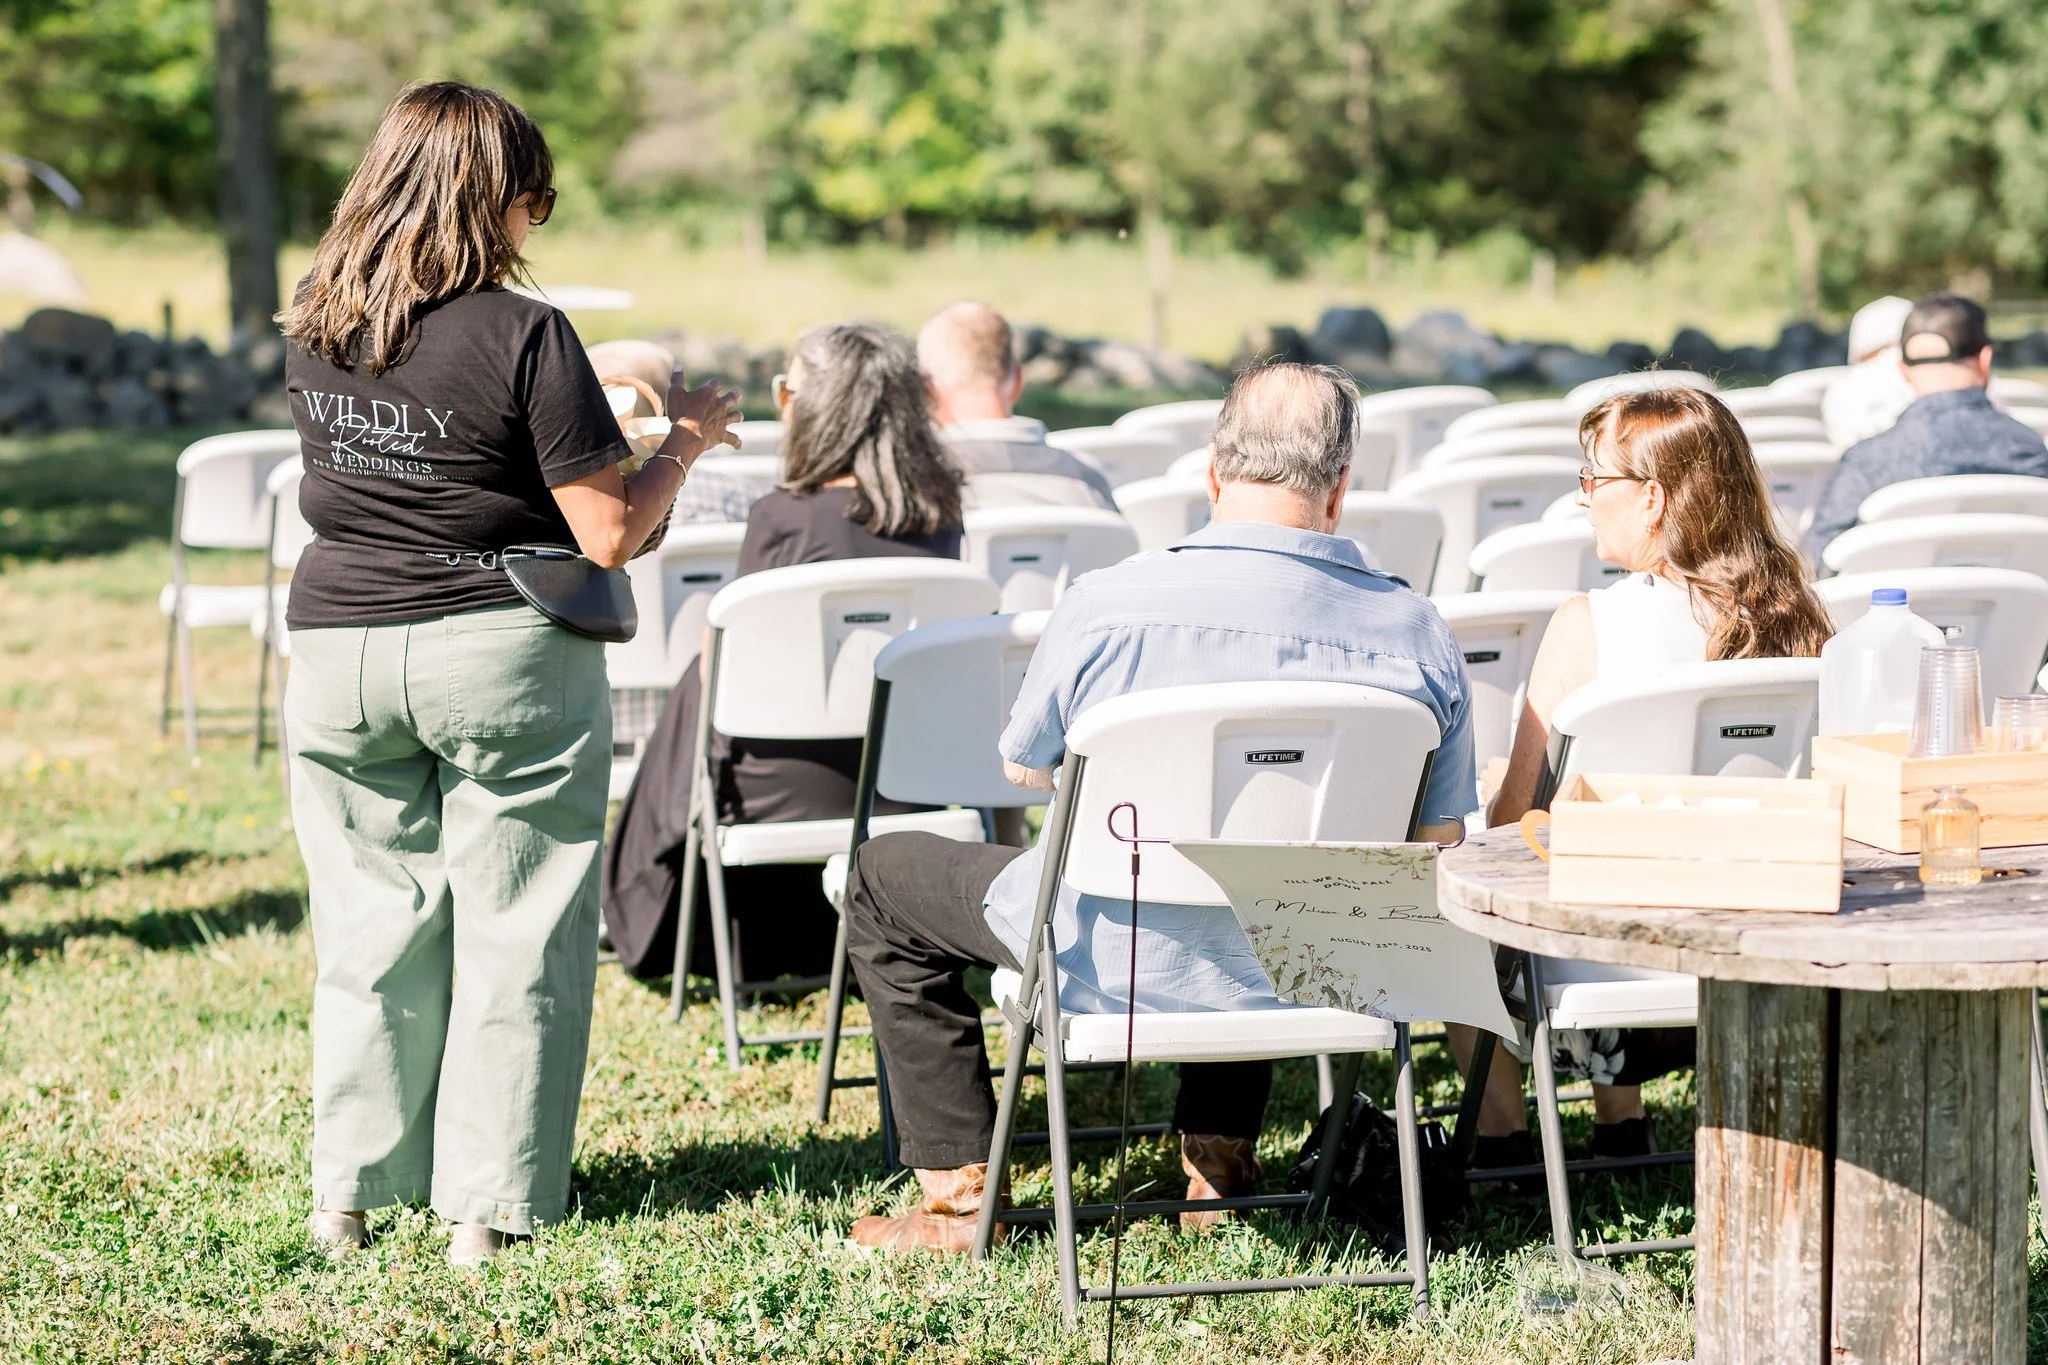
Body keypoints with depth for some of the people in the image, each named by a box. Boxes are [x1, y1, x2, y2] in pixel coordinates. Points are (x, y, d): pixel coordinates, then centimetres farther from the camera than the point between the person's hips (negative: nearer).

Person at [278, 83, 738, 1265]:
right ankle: (490, 1204, 9)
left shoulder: (315, 330, 2)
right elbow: (610, 533, -14)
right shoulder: (523, 336, -16)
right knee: (514, 935, 7)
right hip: (502, 657, -5)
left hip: (339, 652, 5)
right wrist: (687, 442, 3)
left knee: (369, 928, 14)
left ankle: (349, 1193, 18)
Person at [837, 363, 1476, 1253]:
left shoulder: (1105, 605, -18)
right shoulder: (1417, 631, -11)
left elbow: (1024, 768, 1)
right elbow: (1438, 845, 0)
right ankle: (1220, 1155, 40)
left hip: (1125, 967, -4)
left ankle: (959, 1192, 18)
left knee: (885, 875, 20)